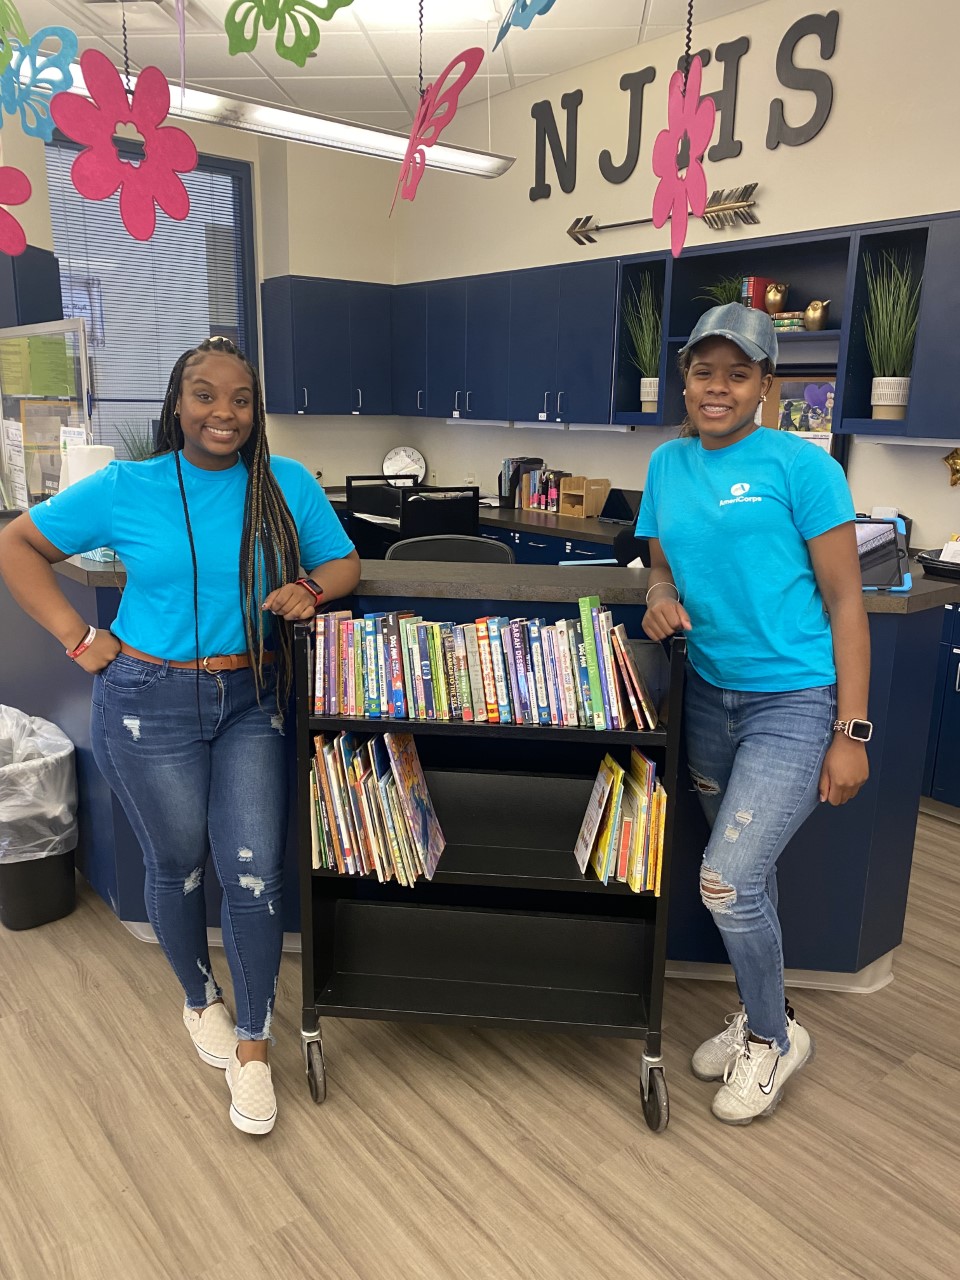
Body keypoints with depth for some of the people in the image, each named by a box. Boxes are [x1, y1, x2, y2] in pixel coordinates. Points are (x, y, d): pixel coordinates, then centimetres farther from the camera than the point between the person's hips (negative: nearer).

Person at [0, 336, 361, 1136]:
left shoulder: (287, 484, -1)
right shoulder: (125, 489, -4)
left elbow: (344, 564, 7)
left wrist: (310, 590, -15)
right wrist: (78, 636, -4)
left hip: (252, 705, 1)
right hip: (149, 707, -1)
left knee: (256, 873, 0)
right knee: (178, 868, 14)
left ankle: (252, 1045, 21)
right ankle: (201, 998, 43)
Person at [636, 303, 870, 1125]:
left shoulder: (802, 466, -11)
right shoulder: (668, 465, 6)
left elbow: (845, 602, -10)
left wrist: (850, 733, -12)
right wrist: (661, 594, -8)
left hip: (796, 703, -5)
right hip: (710, 696, 6)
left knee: (727, 880, -9)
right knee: (746, 872, 17)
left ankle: (775, 1038, 20)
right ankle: (758, 1017, 40)